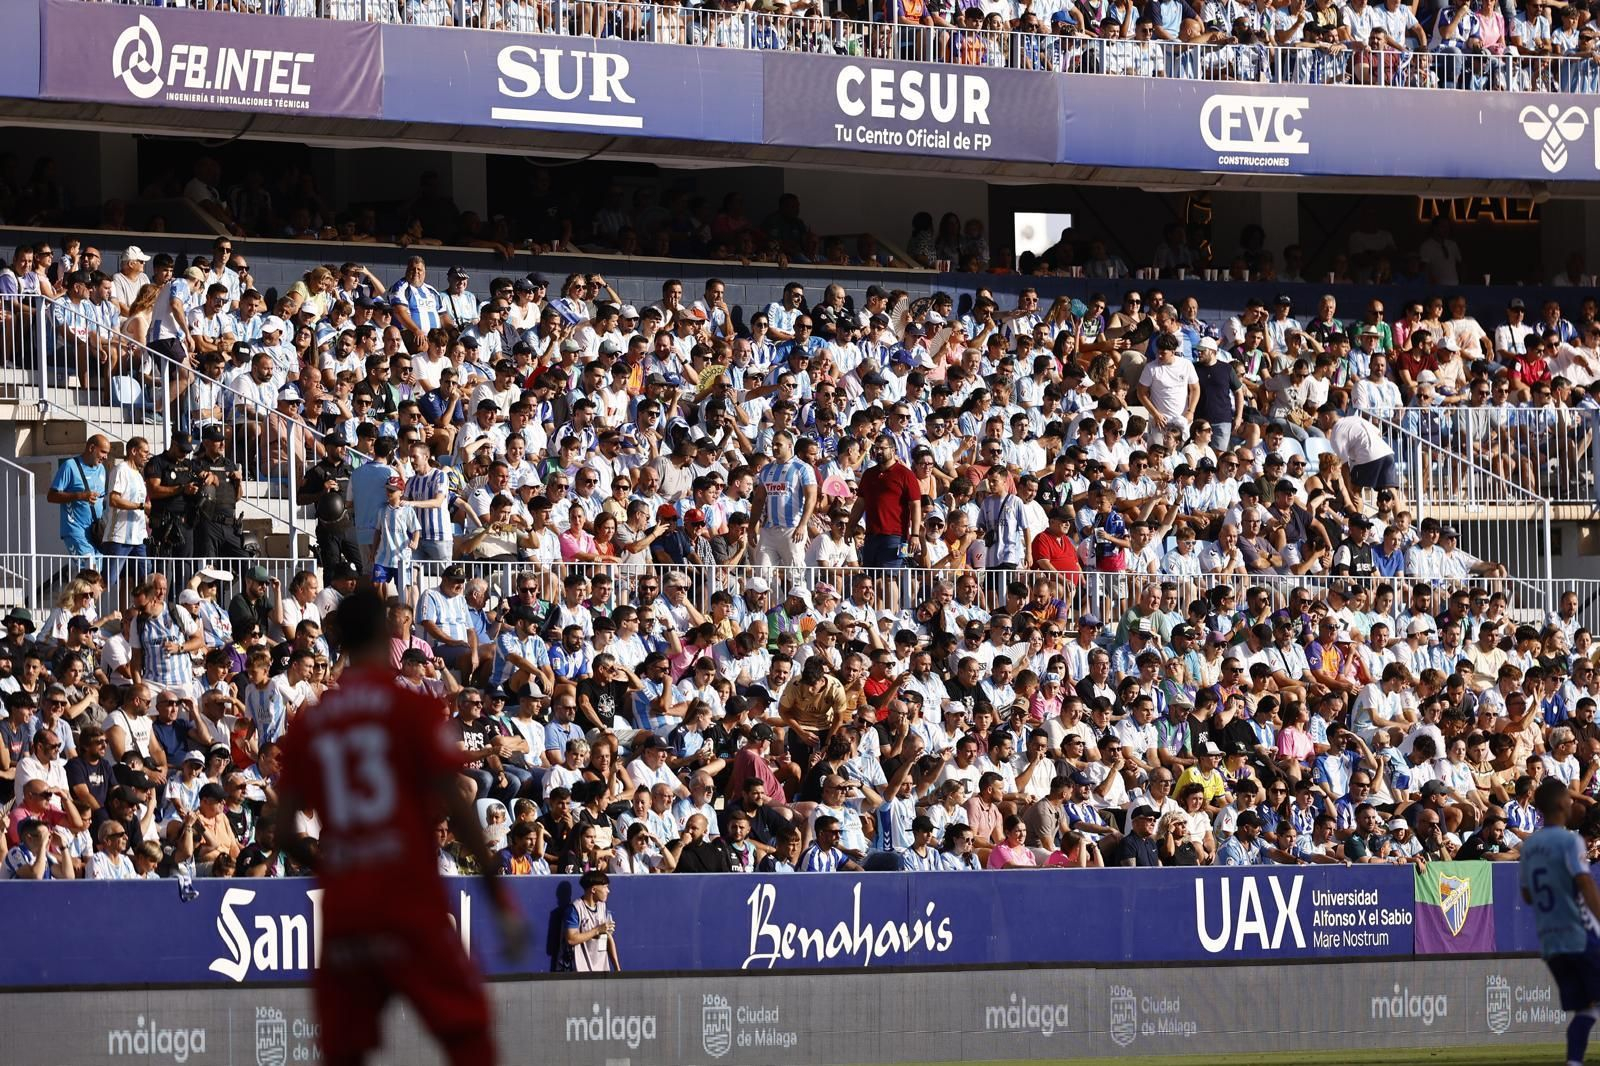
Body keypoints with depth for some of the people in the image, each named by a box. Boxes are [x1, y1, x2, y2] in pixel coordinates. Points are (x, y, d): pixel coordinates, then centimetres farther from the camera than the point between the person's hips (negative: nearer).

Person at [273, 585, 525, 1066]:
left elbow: (284, 831, 7)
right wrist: (498, 892, -3)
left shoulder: (308, 724, 9)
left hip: (342, 914, 4)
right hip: (411, 906, -4)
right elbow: (455, 805, -8)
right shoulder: (412, 706, -2)